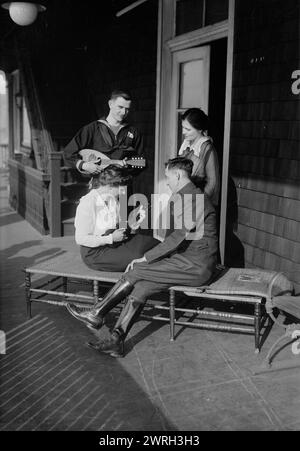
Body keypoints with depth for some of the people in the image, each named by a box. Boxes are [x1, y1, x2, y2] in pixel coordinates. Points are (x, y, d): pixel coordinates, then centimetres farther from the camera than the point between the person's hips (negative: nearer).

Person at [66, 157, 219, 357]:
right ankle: (116, 341, -11)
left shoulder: (195, 198, -16)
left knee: (136, 272, -11)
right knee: (140, 287, -9)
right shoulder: (180, 197, 18)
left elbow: (176, 237, -20)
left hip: (196, 266, -8)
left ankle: (96, 314, 2)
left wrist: (146, 259, -14)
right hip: (188, 260, 8)